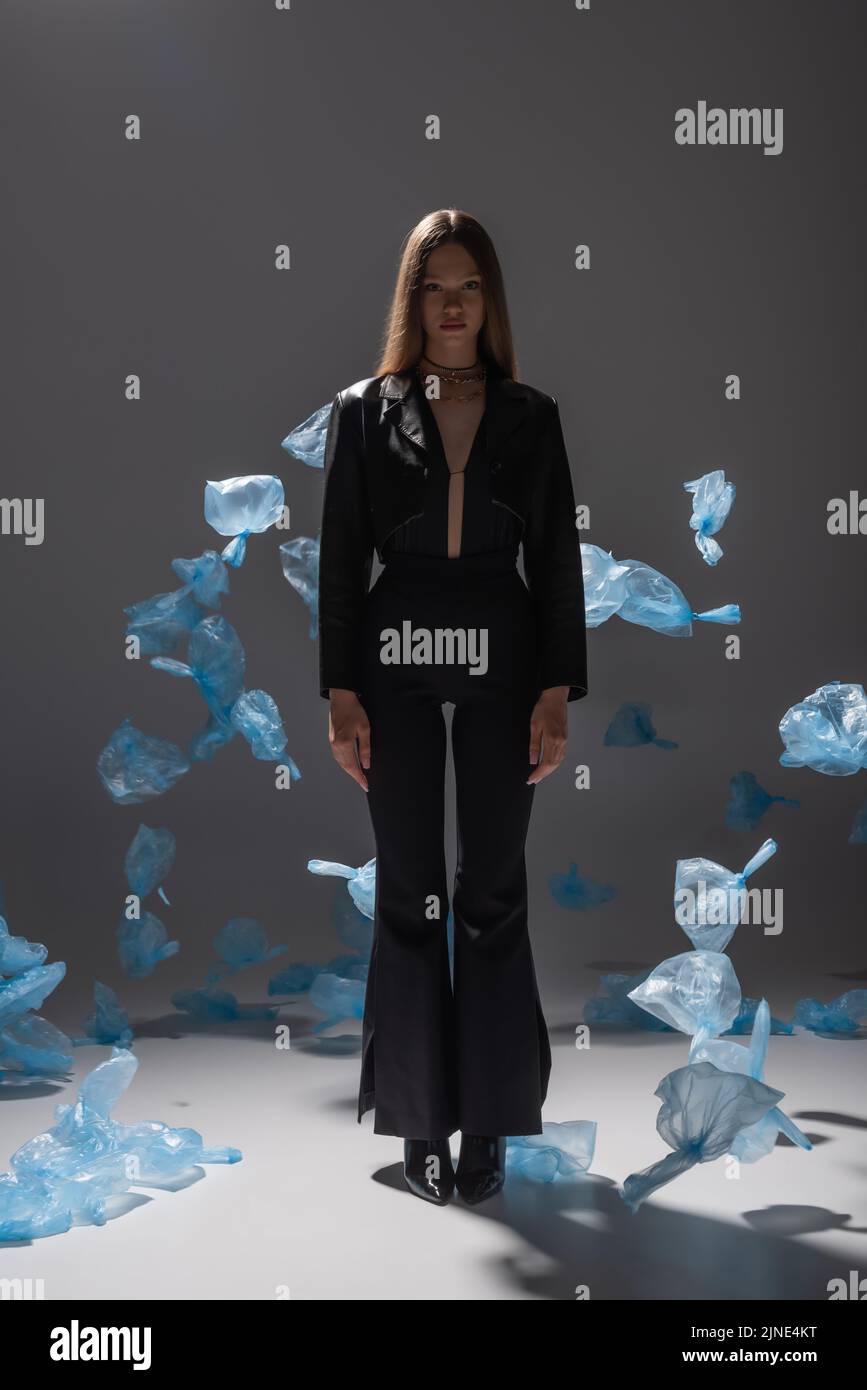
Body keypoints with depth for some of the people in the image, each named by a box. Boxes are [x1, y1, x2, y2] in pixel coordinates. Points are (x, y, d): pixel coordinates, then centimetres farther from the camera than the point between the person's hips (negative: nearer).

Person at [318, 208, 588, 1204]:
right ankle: (420, 1119, 17)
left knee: (494, 893, 4)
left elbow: (557, 560, 4)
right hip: (395, 664, 0)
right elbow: (339, 559, 2)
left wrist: (557, 693, -3)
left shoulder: (530, 416, 7)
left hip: (502, 663, 1)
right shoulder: (363, 412, 5)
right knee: (408, 896, 5)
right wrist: (341, 695, -5)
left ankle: (489, 1120, 15)